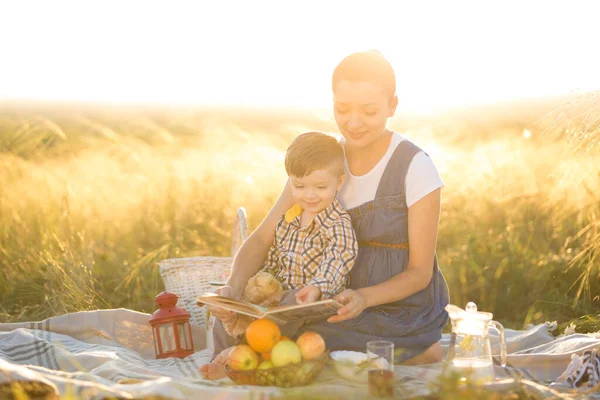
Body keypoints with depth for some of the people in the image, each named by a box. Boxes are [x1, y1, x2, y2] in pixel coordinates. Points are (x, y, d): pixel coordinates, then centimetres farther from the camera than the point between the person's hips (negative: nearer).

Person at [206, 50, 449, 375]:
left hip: (405, 318, -5)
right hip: (347, 310, 5)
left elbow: (420, 271, -12)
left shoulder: (416, 168, -15)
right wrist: (233, 287, -25)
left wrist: (364, 298, -31)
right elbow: (262, 238, -5)